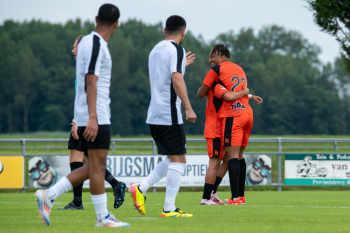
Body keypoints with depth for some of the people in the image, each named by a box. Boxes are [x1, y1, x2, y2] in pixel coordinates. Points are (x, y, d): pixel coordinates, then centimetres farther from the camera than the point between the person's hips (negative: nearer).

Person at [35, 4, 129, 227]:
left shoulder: (86, 41, 17)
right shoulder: (97, 44, -12)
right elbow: (91, 82, -18)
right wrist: (92, 117, -24)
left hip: (92, 116, 10)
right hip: (97, 116, -10)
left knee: (93, 167, 10)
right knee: (97, 165, -5)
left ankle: (48, 196, 8)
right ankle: (103, 217, -2)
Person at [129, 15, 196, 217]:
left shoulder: (155, 50, 17)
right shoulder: (176, 50, -8)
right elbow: (177, 79, -21)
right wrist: (188, 108, -25)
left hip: (154, 115, 9)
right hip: (170, 114, -9)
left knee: (173, 159, 17)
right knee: (178, 160, -4)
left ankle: (141, 189, 5)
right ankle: (169, 209, -7)